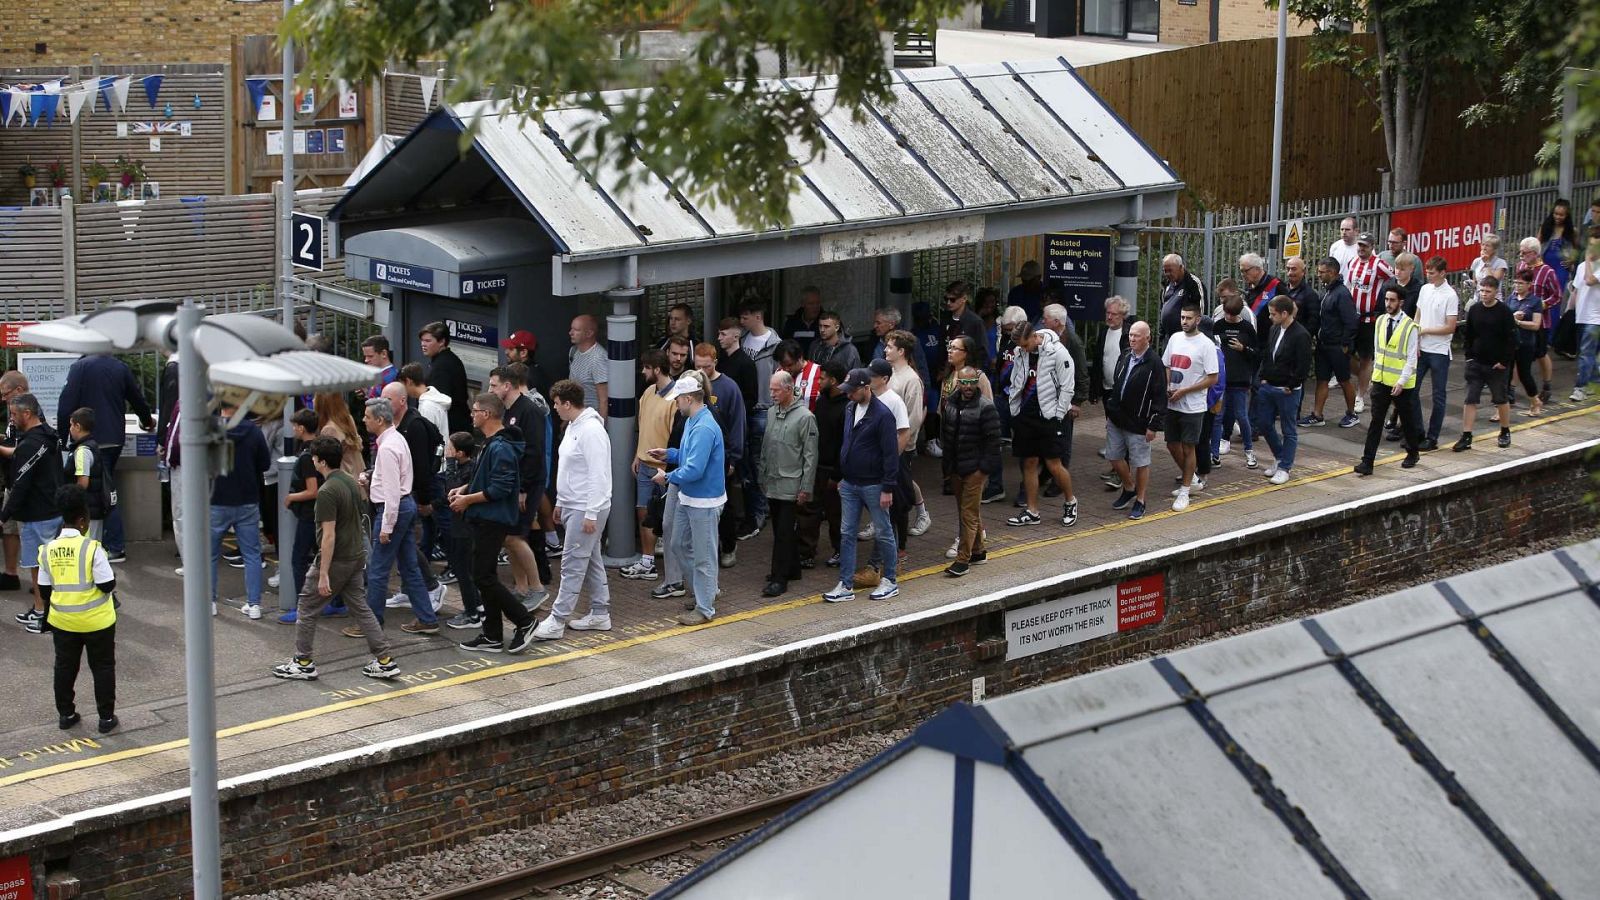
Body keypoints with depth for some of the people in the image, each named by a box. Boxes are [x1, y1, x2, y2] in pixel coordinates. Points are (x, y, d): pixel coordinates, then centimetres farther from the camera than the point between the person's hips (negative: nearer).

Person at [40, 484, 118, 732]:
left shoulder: (48, 550, -4)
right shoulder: (92, 548, -19)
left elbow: (44, 591, 3)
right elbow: (108, 585, -18)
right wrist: (106, 563, 0)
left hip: (63, 622, 4)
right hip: (97, 621, -4)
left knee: (65, 667, 18)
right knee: (103, 667, 10)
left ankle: (66, 714, 25)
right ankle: (106, 717, 14)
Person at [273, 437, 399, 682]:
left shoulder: (327, 492, -21)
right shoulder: (352, 483, 6)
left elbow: (329, 535, -23)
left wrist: (323, 574, -21)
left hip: (336, 560, -8)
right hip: (356, 557, 8)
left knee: (306, 608, 7)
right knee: (359, 608, 14)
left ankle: (303, 664, 13)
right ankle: (384, 661, 9)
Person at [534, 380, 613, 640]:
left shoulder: (591, 431, -20)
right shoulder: (572, 427, 12)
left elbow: (598, 476, -23)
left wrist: (591, 514, -23)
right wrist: (560, 502, 22)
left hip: (586, 509, -10)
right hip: (572, 506, 10)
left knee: (573, 565, -7)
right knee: (591, 562, 15)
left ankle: (557, 621, -7)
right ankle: (600, 614, 22)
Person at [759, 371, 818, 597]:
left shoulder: (804, 417, -11)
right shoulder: (773, 412, 10)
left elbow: (810, 455, -11)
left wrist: (806, 488, -12)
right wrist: (763, 478, 16)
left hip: (790, 485, -7)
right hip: (772, 483, 7)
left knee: (784, 532, -7)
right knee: (780, 530, 14)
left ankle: (779, 579, -6)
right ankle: (792, 568, 26)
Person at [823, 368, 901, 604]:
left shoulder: (882, 415, -16)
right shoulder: (850, 410, 8)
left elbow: (891, 454, -16)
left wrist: (888, 489, -18)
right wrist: (842, 477, 17)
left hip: (873, 485, -7)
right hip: (849, 485, 7)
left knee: (883, 533, 6)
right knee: (846, 534, 6)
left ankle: (890, 582, 17)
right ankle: (846, 586, 10)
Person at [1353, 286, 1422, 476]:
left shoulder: (1410, 327, -14)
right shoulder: (1380, 321, 3)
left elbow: (1411, 359, -14)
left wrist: (1401, 382, -18)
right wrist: (1376, 371, 12)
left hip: (1401, 384, -4)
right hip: (1380, 380, 4)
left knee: (1407, 421, 13)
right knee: (1375, 421, 0)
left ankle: (1412, 454, 34)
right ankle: (1367, 462, -2)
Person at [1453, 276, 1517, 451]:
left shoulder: (1504, 312, -11)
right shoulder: (1474, 310, 2)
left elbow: (1511, 339, -11)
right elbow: (1467, 335, 11)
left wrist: (1505, 361, -13)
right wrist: (1468, 355, 2)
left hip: (1497, 365, -3)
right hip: (1476, 363, 3)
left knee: (1502, 399, 11)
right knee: (1470, 400, -2)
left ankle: (1505, 433, 28)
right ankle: (1466, 437, 0)